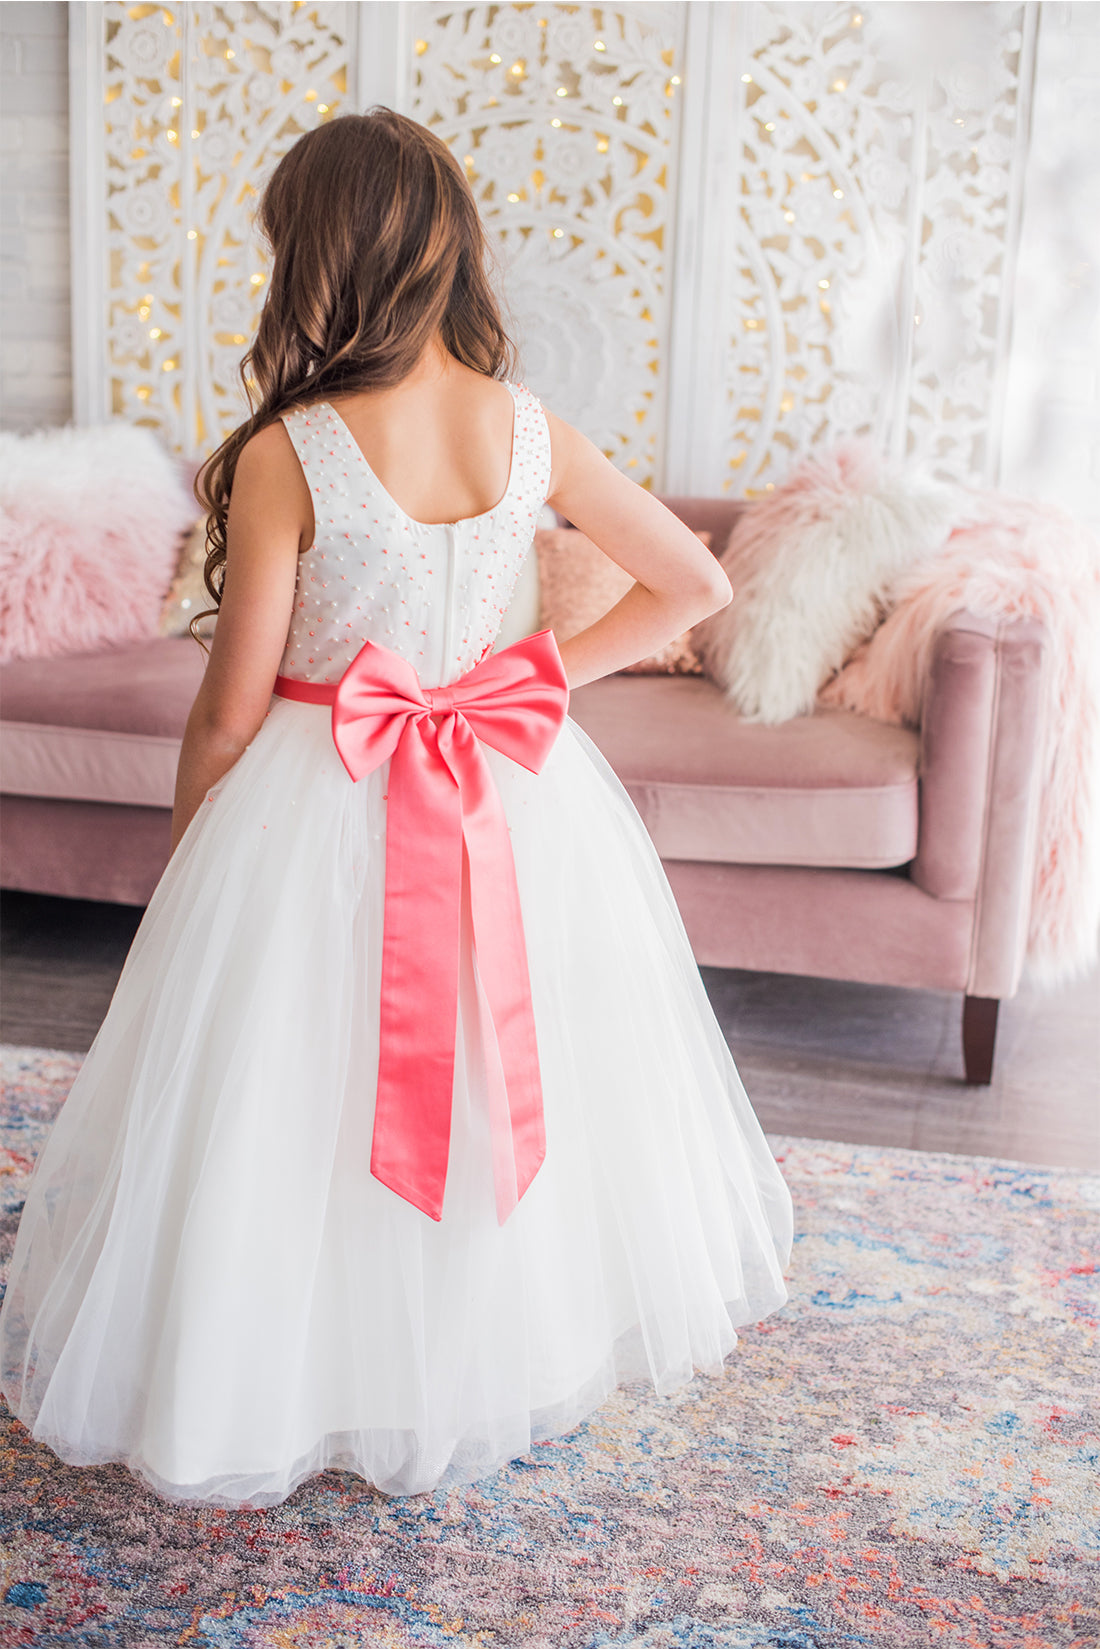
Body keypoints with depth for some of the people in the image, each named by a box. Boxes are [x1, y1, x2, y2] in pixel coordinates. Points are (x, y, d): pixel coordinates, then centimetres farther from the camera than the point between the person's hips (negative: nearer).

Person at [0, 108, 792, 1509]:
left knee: (301, 1112, 14)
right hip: (521, 803, 5)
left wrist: (180, 855, 6)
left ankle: (305, 1384, 30)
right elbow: (696, 584, 3)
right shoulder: (531, 429, -6)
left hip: (323, 816, -4)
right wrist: (548, 671, 6)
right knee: (522, 1076, 23)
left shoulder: (287, 455, -18)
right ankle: (530, 1341, 41)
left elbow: (231, 713, -11)